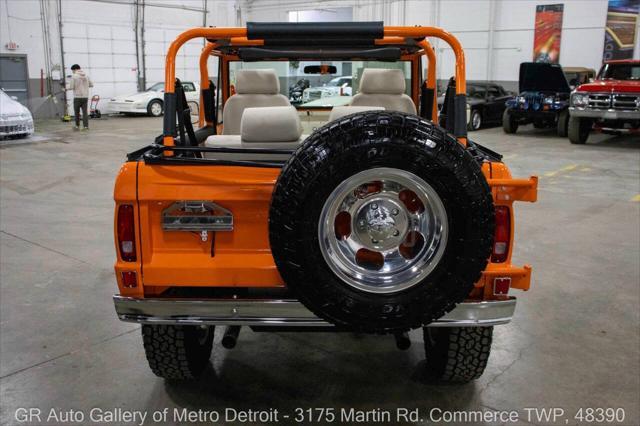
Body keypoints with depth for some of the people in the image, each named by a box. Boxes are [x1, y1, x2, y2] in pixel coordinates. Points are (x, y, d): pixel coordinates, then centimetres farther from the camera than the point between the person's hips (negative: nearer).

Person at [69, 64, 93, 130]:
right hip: (85, 97, 4)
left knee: (77, 112, 9)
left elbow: (71, 87, -10)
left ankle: (77, 126, 15)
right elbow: (91, 84, 10)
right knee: (85, 112, 3)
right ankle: (86, 126, -2)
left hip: (77, 97, -4)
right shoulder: (86, 76, 6)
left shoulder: (74, 76, -8)